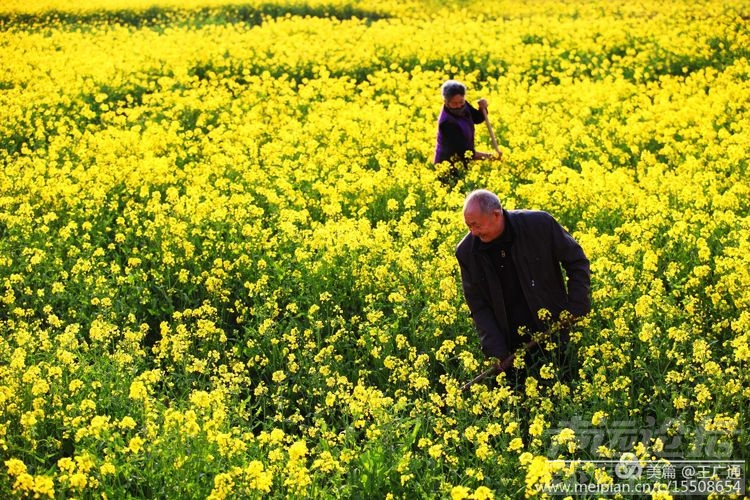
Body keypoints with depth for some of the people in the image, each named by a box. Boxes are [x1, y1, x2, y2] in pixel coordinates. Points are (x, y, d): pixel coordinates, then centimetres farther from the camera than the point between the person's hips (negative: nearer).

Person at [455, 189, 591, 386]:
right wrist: (496, 351, -13)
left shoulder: (540, 224, -16)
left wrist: (576, 308, -10)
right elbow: (478, 306, -4)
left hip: (552, 331, -1)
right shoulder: (467, 252, -10)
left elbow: (577, 261, -2)